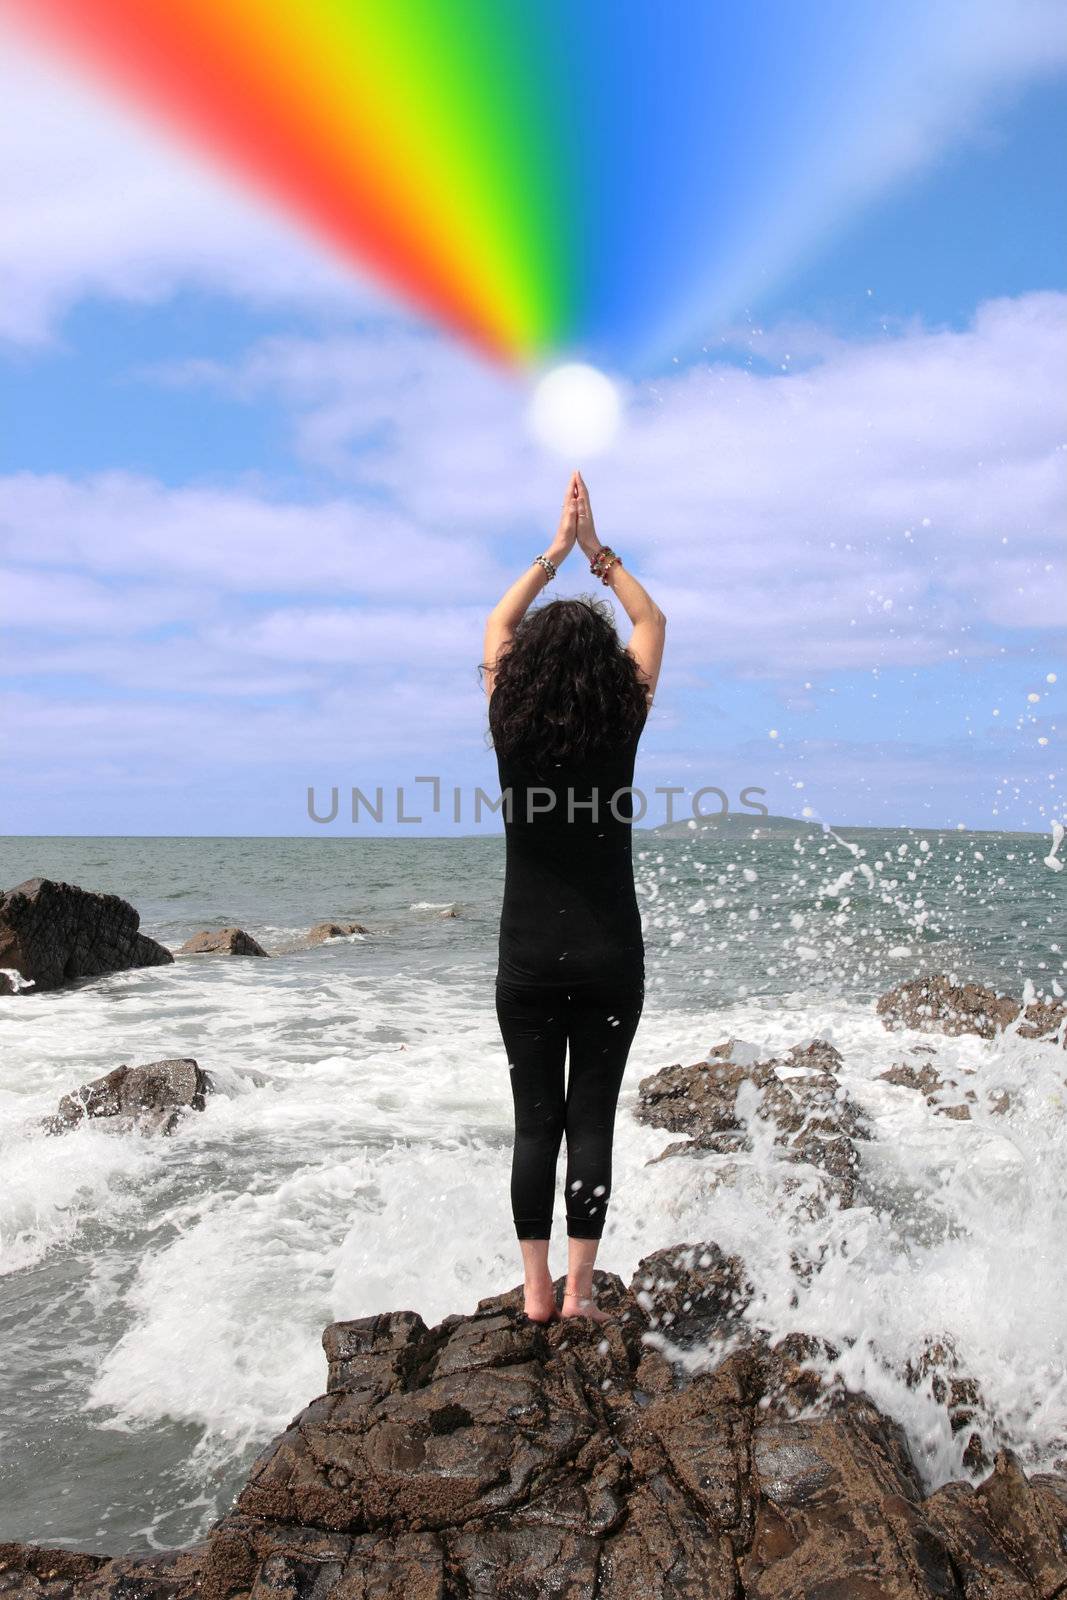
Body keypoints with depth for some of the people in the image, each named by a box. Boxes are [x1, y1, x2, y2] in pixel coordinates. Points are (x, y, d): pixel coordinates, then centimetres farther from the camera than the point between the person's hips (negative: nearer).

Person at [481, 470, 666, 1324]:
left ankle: (537, 1291, 16)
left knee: (535, 1120, 9)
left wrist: (556, 553, 17)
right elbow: (653, 623, 10)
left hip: (528, 958, 1)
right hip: (609, 956, -1)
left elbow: (497, 627, 13)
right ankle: (579, 1291, 13)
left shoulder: (510, 726, -6)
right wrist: (597, 551, 15)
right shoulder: (623, 725, -7)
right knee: (593, 1119, 6)